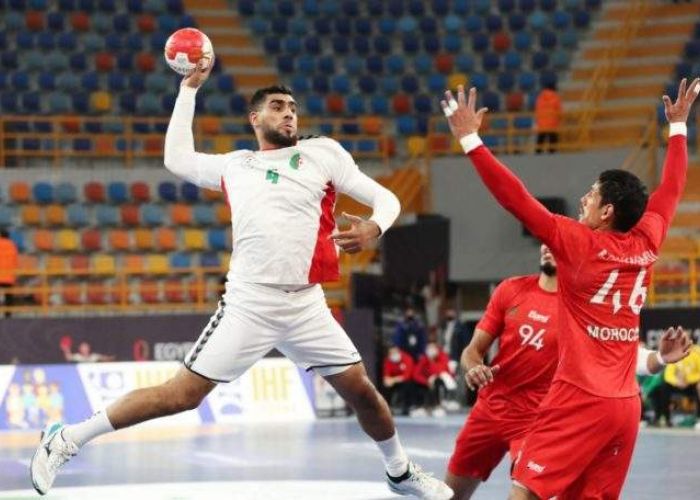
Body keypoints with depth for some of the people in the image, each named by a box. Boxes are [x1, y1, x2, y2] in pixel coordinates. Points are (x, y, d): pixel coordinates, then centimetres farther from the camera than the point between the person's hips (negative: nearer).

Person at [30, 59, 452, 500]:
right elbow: (177, 158, 27)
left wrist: (373, 228, -18)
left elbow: (386, 199, 5)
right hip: (248, 304, -1)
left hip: (306, 306, 1)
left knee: (362, 391, 3)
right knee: (182, 395, -6)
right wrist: (190, 88, 27)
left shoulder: (322, 153, 7)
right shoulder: (234, 166, 12)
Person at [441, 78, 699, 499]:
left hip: (581, 399, -7)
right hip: (627, 405, 7)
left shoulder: (580, 244, -8)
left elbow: (517, 199, -11)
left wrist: (470, 138, -8)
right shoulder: (647, 245, 7)